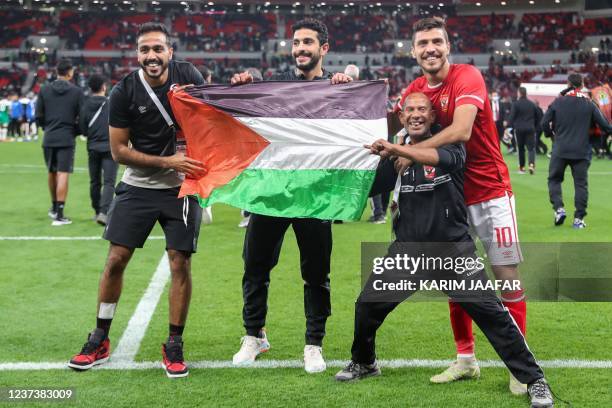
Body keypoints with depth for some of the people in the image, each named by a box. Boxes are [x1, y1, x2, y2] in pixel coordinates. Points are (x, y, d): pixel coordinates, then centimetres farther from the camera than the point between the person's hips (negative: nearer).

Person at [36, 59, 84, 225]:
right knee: (63, 174, -5)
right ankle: (59, 214, -8)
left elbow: (38, 117, 3)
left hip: (49, 139, 3)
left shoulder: (44, 91, 3)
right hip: (67, 139, -3)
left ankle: (54, 207, 35)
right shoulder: (77, 92, -4)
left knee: (52, 173, 18)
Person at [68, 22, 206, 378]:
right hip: (138, 186, 0)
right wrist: (167, 162, -15)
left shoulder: (188, 75, -5)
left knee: (180, 264, -2)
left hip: (181, 188, 1)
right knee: (116, 259, 1)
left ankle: (174, 345, 14)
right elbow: (119, 150, -8)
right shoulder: (124, 92, -10)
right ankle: (100, 341, 17)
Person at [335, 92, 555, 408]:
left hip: (453, 248, -4)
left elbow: (440, 157, -27)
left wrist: (397, 150, -36)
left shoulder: (451, 145, -3)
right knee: (367, 305, 2)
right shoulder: (395, 154, 10)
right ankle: (363, 363, 29)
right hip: (408, 248, 4)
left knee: (490, 311, -11)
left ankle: (533, 379, 2)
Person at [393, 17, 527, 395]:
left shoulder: (468, 77, -14)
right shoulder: (414, 91, 5)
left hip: (489, 191, -6)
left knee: (507, 275, -3)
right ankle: (465, 359, 23)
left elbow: (461, 132, -28)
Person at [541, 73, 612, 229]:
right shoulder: (589, 104, 1)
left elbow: (544, 123, -1)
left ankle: (559, 208, -4)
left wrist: (551, 133, 18)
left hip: (560, 150, 0)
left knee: (554, 179, 15)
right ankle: (579, 219, 2)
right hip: (582, 151, 0)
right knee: (581, 183, 6)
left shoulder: (558, 102, 0)